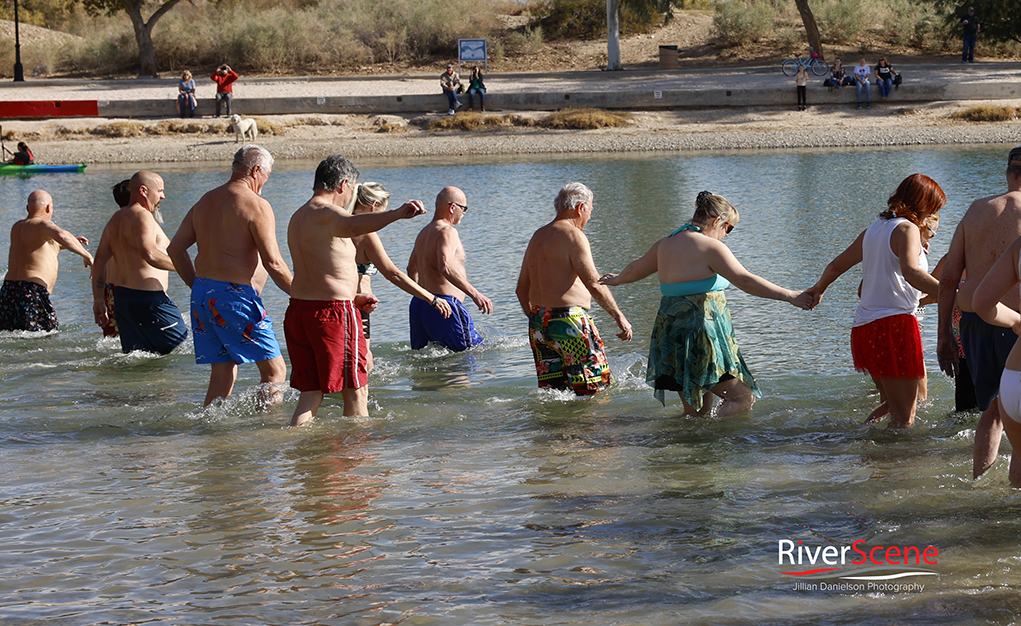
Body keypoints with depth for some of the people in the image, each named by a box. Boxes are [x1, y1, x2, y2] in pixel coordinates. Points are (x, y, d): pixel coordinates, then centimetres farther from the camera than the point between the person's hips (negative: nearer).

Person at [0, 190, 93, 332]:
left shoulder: (17, 227, 21)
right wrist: (87, 255, -19)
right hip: (31, 293, -8)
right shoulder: (41, 224, -5)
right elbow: (61, 235, -27)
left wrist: (70, 243, 30)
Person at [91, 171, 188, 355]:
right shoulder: (142, 216, -12)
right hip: (149, 299, -9)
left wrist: (99, 300, 15)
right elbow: (150, 254, -28)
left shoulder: (115, 220, 17)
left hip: (121, 297, 9)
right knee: (180, 347, -6)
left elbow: (99, 261, 15)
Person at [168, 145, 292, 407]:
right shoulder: (257, 206, -9)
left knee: (222, 375, 13)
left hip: (202, 294, 8)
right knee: (274, 371, -1)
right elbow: (273, 262, -16)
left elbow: (175, 248, 15)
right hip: (235, 296, -8)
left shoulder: (205, 202, 15)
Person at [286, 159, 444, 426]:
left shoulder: (298, 217, 18)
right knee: (356, 392, 4)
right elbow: (355, 225, -39)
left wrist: (352, 298, 33)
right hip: (333, 313, -9)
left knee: (310, 392, 12)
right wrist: (397, 214, -55)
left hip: (298, 307, 9)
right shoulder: (328, 214, -13)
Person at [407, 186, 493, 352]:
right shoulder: (447, 232, -11)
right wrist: (475, 294, -31)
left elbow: (412, 269, 32)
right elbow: (446, 267, -28)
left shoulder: (423, 233, 20)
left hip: (419, 303, 9)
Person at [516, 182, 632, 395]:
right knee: (595, 387, -6)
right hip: (568, 321, -8)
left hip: (538, 323, 9)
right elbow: (594, 284, -15)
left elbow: (522, 288, 20)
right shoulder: (573, 235, -9)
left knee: (552, 391, 10)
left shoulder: (537, 237, 17)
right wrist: (619, 317, -9)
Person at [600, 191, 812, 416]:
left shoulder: (664, 245, 14)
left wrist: (618, 279, 53)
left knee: (696, 410, 13)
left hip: (670, 333, 9)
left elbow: (635, 269, 30)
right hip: (701, 334, -9)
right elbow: (745, 281, -17)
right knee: (743, 396, -4)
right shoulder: (709, 247, -10)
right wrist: (789, 296, -16)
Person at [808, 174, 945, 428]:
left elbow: (837, 265, 30)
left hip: (864, 327, 8)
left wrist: (819, 289, 49)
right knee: (904, 419, -8)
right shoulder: (907, 229, -6)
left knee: (894, 406, 19)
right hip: (894, 323, -8)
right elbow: (910, 271, -26)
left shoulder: (874, 228, 18)